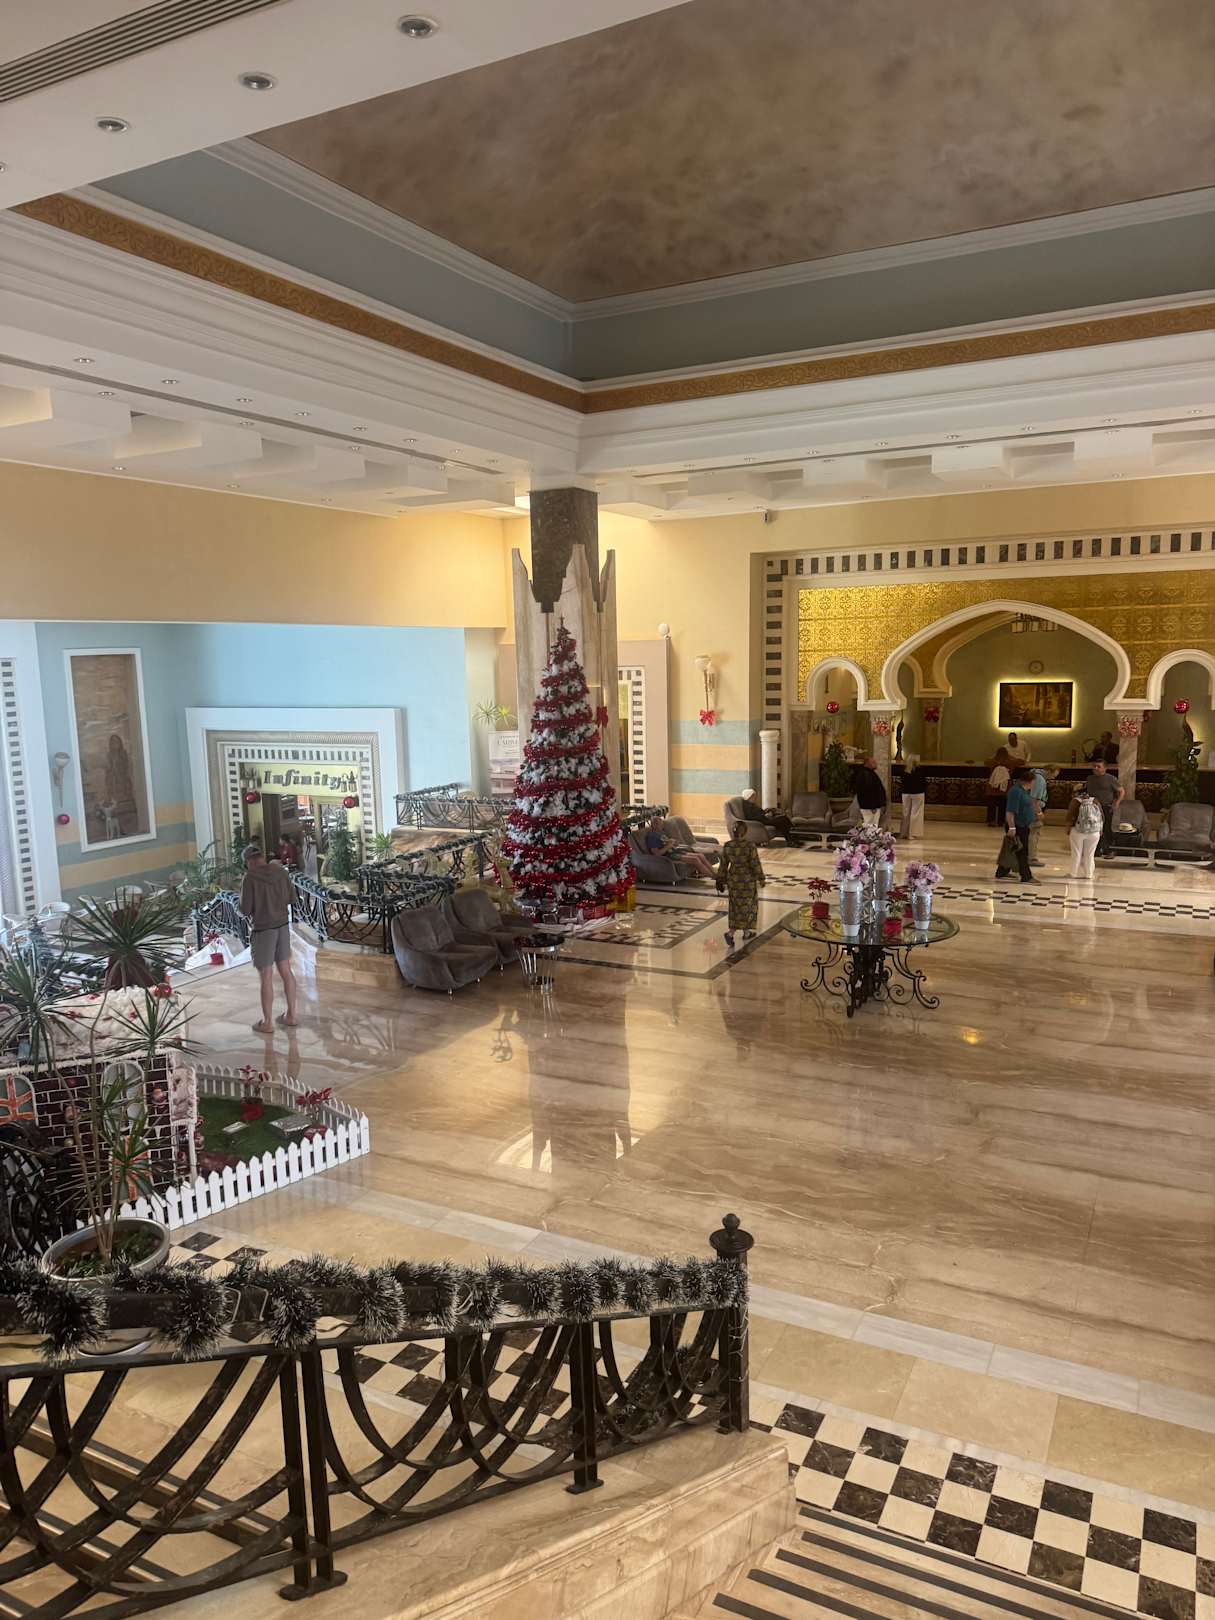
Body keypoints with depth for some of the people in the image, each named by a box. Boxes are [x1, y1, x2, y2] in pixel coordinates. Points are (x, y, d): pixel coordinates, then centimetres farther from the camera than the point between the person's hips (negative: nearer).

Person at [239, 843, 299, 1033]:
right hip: (283, 925, 5)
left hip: (263, 929, -5)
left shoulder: (250, 878, -15)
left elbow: (245, 909, -12)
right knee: (286, 971, 15)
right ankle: (291, 1015, 23)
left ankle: (267, 1023, 12)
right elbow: (291, 897, 10)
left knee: (266, 977, 3)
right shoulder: (280, 871, 0)